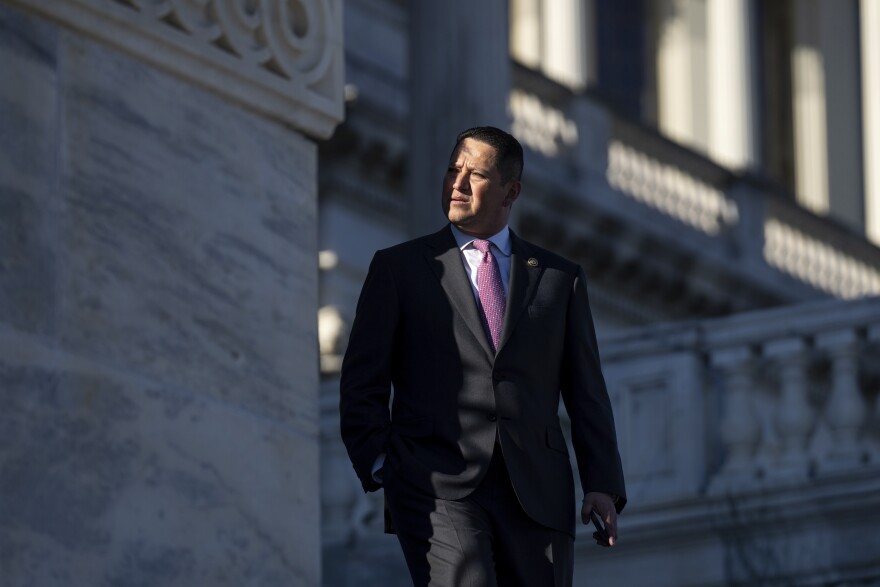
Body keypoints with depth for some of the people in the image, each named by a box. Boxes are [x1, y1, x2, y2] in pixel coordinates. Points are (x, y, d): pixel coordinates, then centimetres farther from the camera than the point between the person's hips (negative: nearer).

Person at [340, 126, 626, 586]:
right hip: (437, 492, -2)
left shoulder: (560, 278, 16)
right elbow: (362, 383, 8)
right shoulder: (398, 268, 11)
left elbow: (586, 392, 14)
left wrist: (602, 484, 1)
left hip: (536, 495, 3)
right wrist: (378, 469, -6)